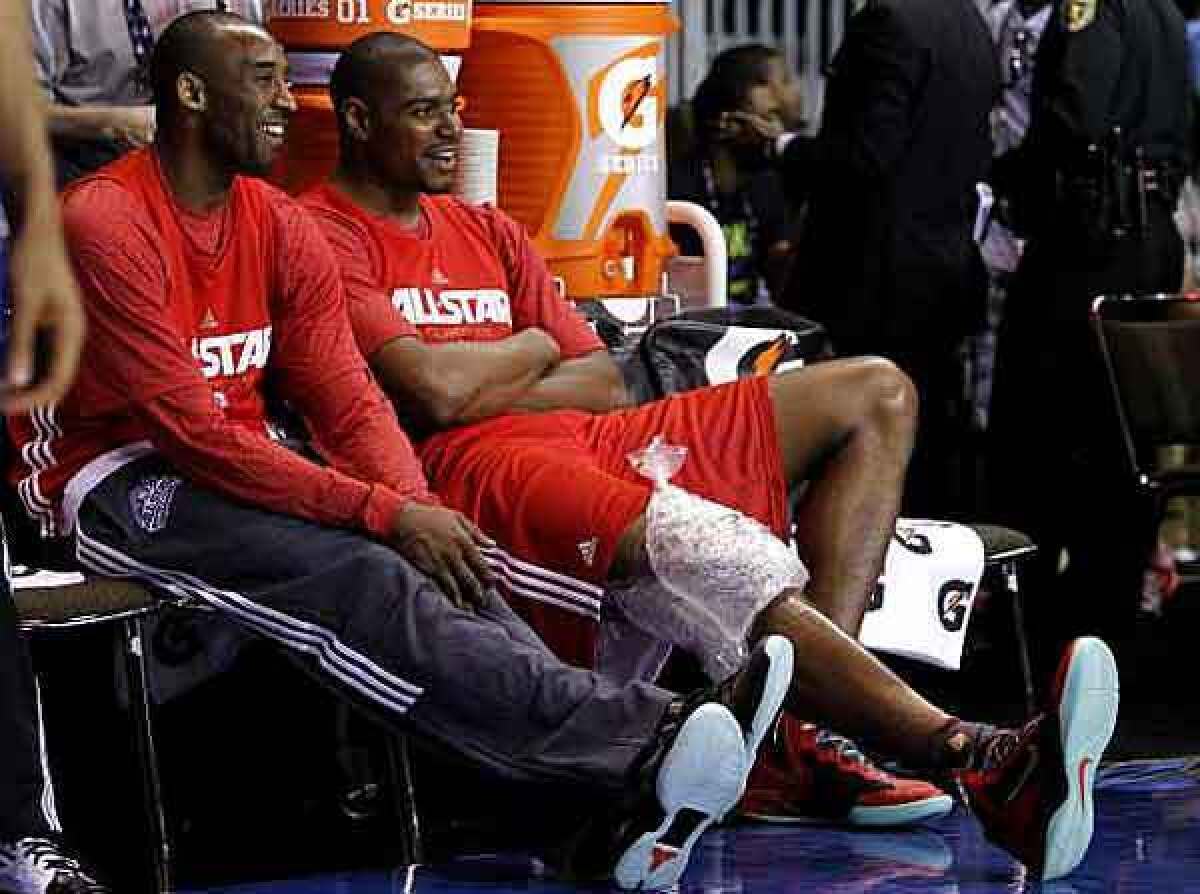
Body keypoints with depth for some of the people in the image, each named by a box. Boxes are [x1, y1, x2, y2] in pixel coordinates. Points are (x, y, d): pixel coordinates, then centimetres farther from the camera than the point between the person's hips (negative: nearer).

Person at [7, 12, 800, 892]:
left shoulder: (283, 228, 6)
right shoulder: (104, 223, -18)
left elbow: (352, 408, 4)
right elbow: (192, 433, -22)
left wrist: (418, 511, -18)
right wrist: (385, 513, -24)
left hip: (238, 468, 7)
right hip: (119, 483, -7)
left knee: (429, 561, -20)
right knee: (357, 579, -29)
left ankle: (622, 796, -35)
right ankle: (644, 739, -40)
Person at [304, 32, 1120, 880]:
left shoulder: (487, 231, 28)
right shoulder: (327, 238, 2)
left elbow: (601, 380, 18)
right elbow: (434, 392, -14)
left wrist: (481, 387, 0)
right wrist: (530, 349, 7)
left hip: (582, 438, 9)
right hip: (469, 466, -9)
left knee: (875, 396, 3)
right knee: (692, 544, -37)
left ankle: (819, 726, -20)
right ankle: (966, 757, -50)